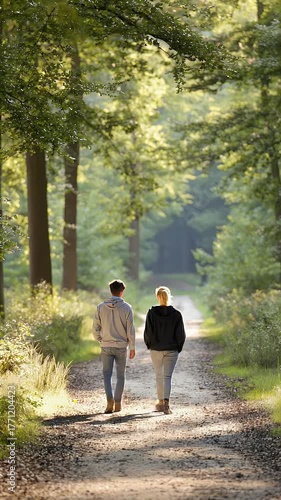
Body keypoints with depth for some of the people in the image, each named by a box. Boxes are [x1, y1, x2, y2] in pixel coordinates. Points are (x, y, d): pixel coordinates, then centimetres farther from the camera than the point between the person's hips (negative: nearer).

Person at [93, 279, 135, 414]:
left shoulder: (101, 307, -1)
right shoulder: (126, 308, -7)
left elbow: (95, 328, 1)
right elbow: (130, 330, -6)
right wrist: (132, 347, 2)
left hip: (106, 346, 1)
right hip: (121, 346, -1)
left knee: (107, 374, 5)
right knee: (120, 375, 11)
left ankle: (110, 400, -15)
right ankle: (118, 403, 12)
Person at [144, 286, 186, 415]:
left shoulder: (151, 313, -7)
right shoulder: (176, 314, -7)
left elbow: (148, 332, -6)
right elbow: (181, 334, -4)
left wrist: (149, 345, 10)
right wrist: (178, 348, 9)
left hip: (156, 349, 1)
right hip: (172, 350, -1)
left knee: (159, 376, 16)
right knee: (168, 376, 0)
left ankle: (161, 402, 25)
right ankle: (166, 402, -18)